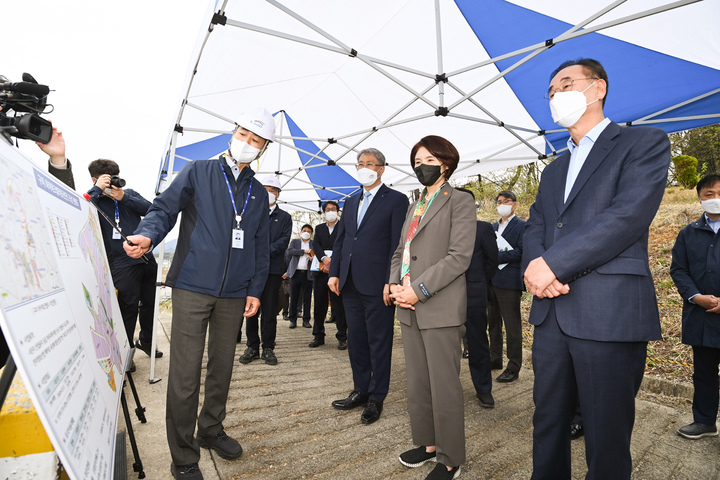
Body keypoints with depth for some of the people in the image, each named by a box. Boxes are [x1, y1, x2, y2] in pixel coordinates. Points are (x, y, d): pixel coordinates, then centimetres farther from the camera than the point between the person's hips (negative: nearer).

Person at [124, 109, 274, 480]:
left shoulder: (259, 194, 14)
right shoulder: (197, 173, 6)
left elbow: (261, 247, 14)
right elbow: (165, 208, -2)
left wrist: (255, 290, 7)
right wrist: (147, 235, -24)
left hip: (233, 294, 4)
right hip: (192, 286, -3)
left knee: (222, 367, 13)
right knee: (185, 374, -2)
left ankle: (211, 430, 35)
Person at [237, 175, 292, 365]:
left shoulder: (284, 217, 12)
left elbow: (284, 241, -1)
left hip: (273, 268, -1)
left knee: (269, 309, 2)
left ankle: (268, 348, 11)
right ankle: (252, 346, 15)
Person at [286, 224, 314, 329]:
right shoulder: (295, 241, 14)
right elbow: (290, 251, -4)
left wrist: (313, 258, -19)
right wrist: (304, 251, -10)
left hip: (308, 274, 0)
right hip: (296, 272, 0)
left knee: (307, 298, 1)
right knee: (294, 297, 1)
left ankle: (306, 320, 10)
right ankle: (293, 320, 10)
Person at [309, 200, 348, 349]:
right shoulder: (319, 228, 19)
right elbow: (316, 244, 4)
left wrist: (331, 262, -15)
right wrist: (324, 258, -14)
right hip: (320, 270, 4)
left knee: (338, 304, -4)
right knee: (319, 303, 7)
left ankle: (342, 337, 3)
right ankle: (318, 336, 17)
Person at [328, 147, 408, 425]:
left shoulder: (396, 200, -3)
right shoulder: (351, 202, 17)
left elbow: (398, 245, -9)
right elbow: (340, 240, 16)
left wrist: (391, 282, -15)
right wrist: (334, 273, 7)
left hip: (377, 286, -6)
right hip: (350, 285, 7)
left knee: (379, 342, 5)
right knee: (356, 340, 14)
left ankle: (376, 398, 19)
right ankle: (360, 391, 30)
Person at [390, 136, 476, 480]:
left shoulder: (460, 202, -2)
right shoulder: (414, 207, 20)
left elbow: (459, 256, -12)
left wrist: (418, 290, -16)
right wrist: (395, 285, -1)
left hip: (440, 309, -7)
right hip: (409, 309, 7)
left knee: (444, 387, 2)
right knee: (417, 383, 15)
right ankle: (427, 443, 32)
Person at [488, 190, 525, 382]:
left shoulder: (522, 226, -4)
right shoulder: (493, 227, 18)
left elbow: (520, 252, -15)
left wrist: (496, 256, -19)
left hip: (509, 282, -7)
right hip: (491, 280, 7)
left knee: (512, 326, 0)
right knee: (493, 323, 16)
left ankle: (514, 368, 10)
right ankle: (495, 359, 29)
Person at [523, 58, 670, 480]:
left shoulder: (645, 142, 2)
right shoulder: (554, 169, 22)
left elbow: (628, 216, -13)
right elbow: (535, 227, 12)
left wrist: (553, 263, -17)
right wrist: (534, 264, -9)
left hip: (610, 314, -5)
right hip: (551, 312, 6)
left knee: (607, 438, 8)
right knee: (548, 424, 14)